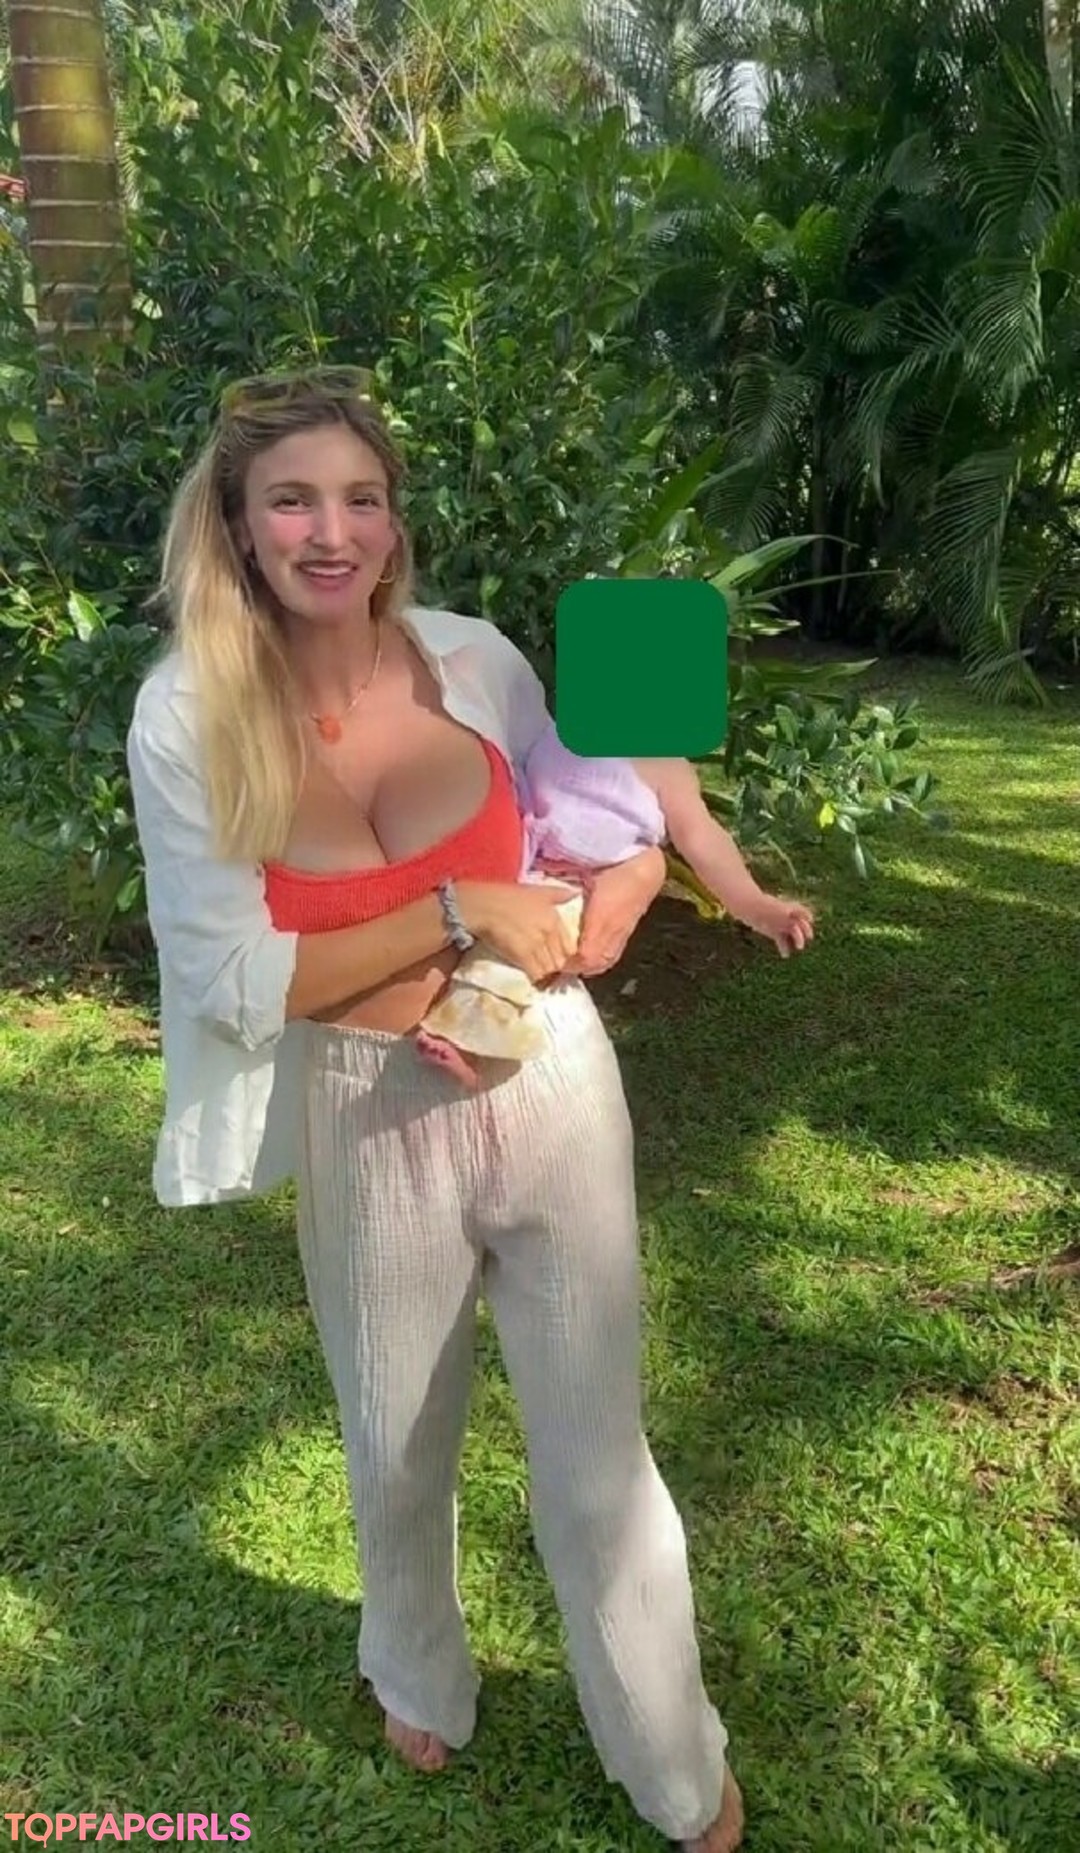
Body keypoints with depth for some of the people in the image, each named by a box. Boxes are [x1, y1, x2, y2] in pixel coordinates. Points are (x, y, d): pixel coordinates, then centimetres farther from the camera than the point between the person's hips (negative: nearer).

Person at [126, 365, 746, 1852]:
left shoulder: (476, 660, -7)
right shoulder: (189, 716, -12)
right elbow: (233, 980, -14)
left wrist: (594, 916, -14)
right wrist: (459, 911, -20)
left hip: (550, 1089, 1)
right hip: (368, 1125, 0)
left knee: (597, 1458, 13)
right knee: (400, 1452, 23)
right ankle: (421, 1685, 57)